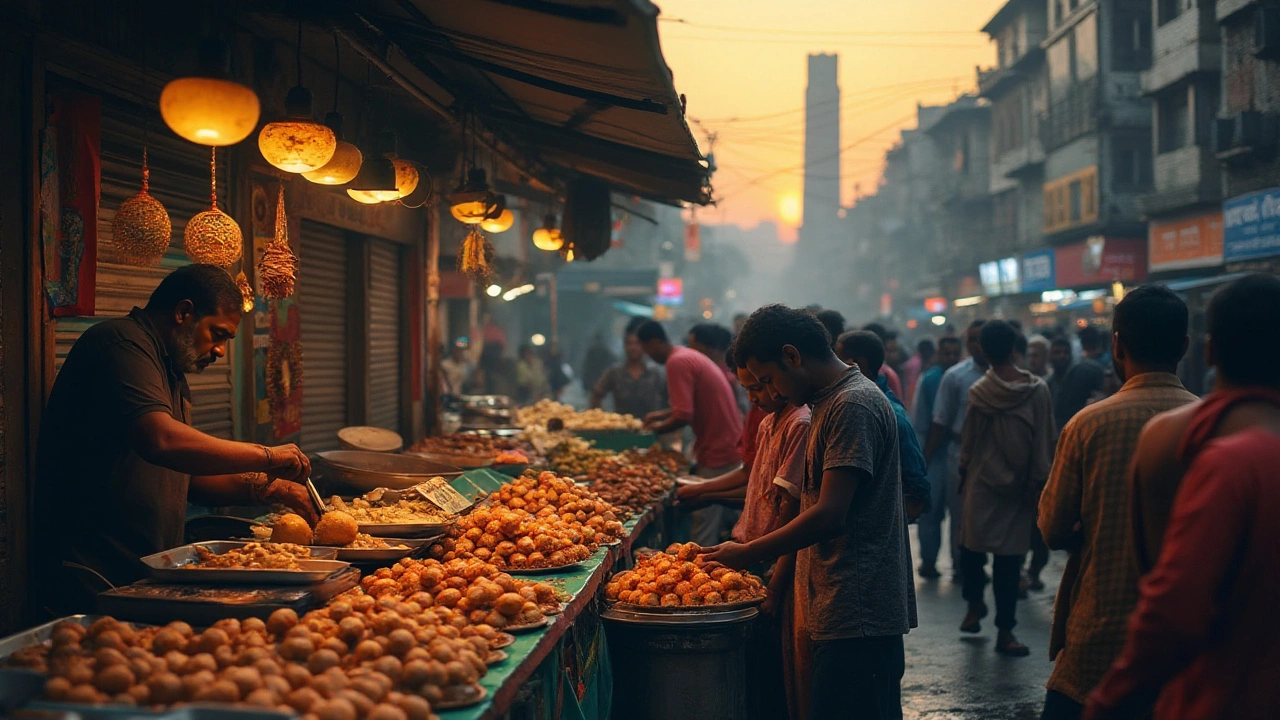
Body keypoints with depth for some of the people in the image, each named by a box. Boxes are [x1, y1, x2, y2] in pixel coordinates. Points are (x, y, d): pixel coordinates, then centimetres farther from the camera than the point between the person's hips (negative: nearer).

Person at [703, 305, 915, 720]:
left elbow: (830, 515, -20)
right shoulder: (830, 403, 18)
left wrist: (749, 554, -11)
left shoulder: (853, 406, -15)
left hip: (857, 615, -10)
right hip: (843, 612, 10)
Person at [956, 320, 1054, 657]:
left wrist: (964, 472, 17)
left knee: (973, 547, 18)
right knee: (1010, 558, 3)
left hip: (983, 483, -1)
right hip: (1019, 488, 1)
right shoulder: (1037, 390, -6)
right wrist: (1038, 482, 4)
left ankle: (975, 604, 29)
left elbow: (968, 442, 2)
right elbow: (1044, 443, -3)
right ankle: (1004, 630, 4)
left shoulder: (979, 392, -8)